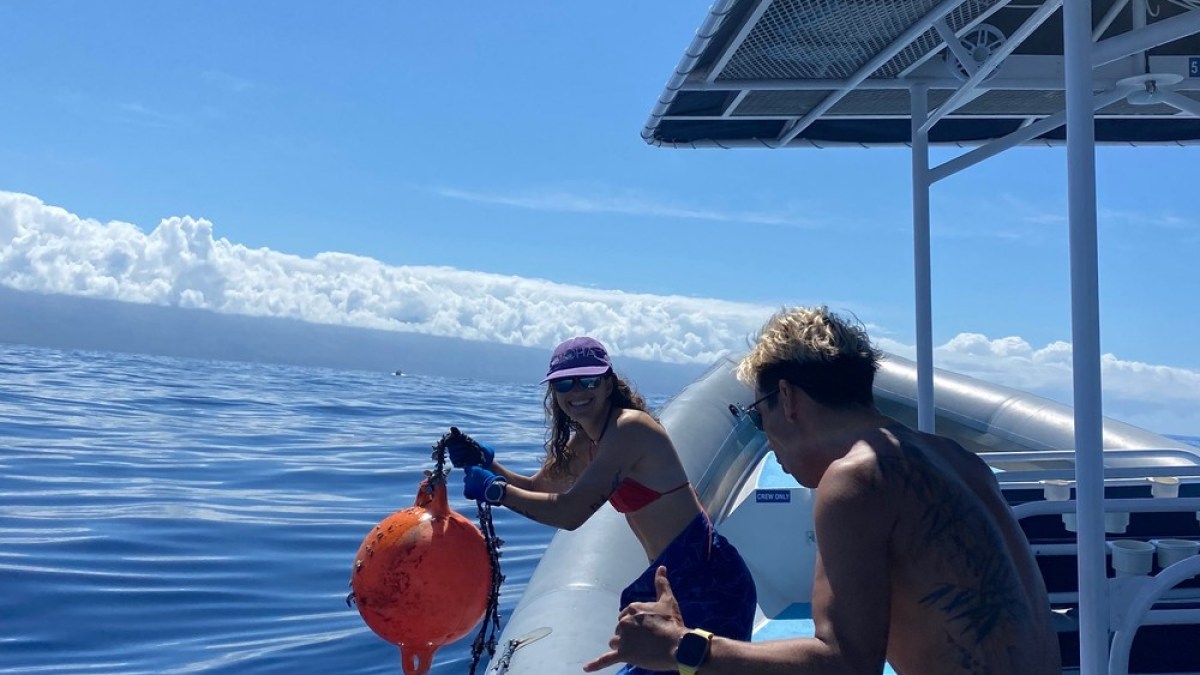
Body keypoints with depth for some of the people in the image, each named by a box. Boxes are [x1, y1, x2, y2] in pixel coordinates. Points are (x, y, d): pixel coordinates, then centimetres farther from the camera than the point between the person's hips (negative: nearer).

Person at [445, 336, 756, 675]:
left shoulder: (629, 427, -20)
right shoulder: (584, 442, 9)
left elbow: (569, 512, -24)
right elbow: (535, 489, 19)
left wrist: (494, 489, -13)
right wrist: (486, 462, 2)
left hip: (706, 581, -9)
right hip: (674, 580, 9)